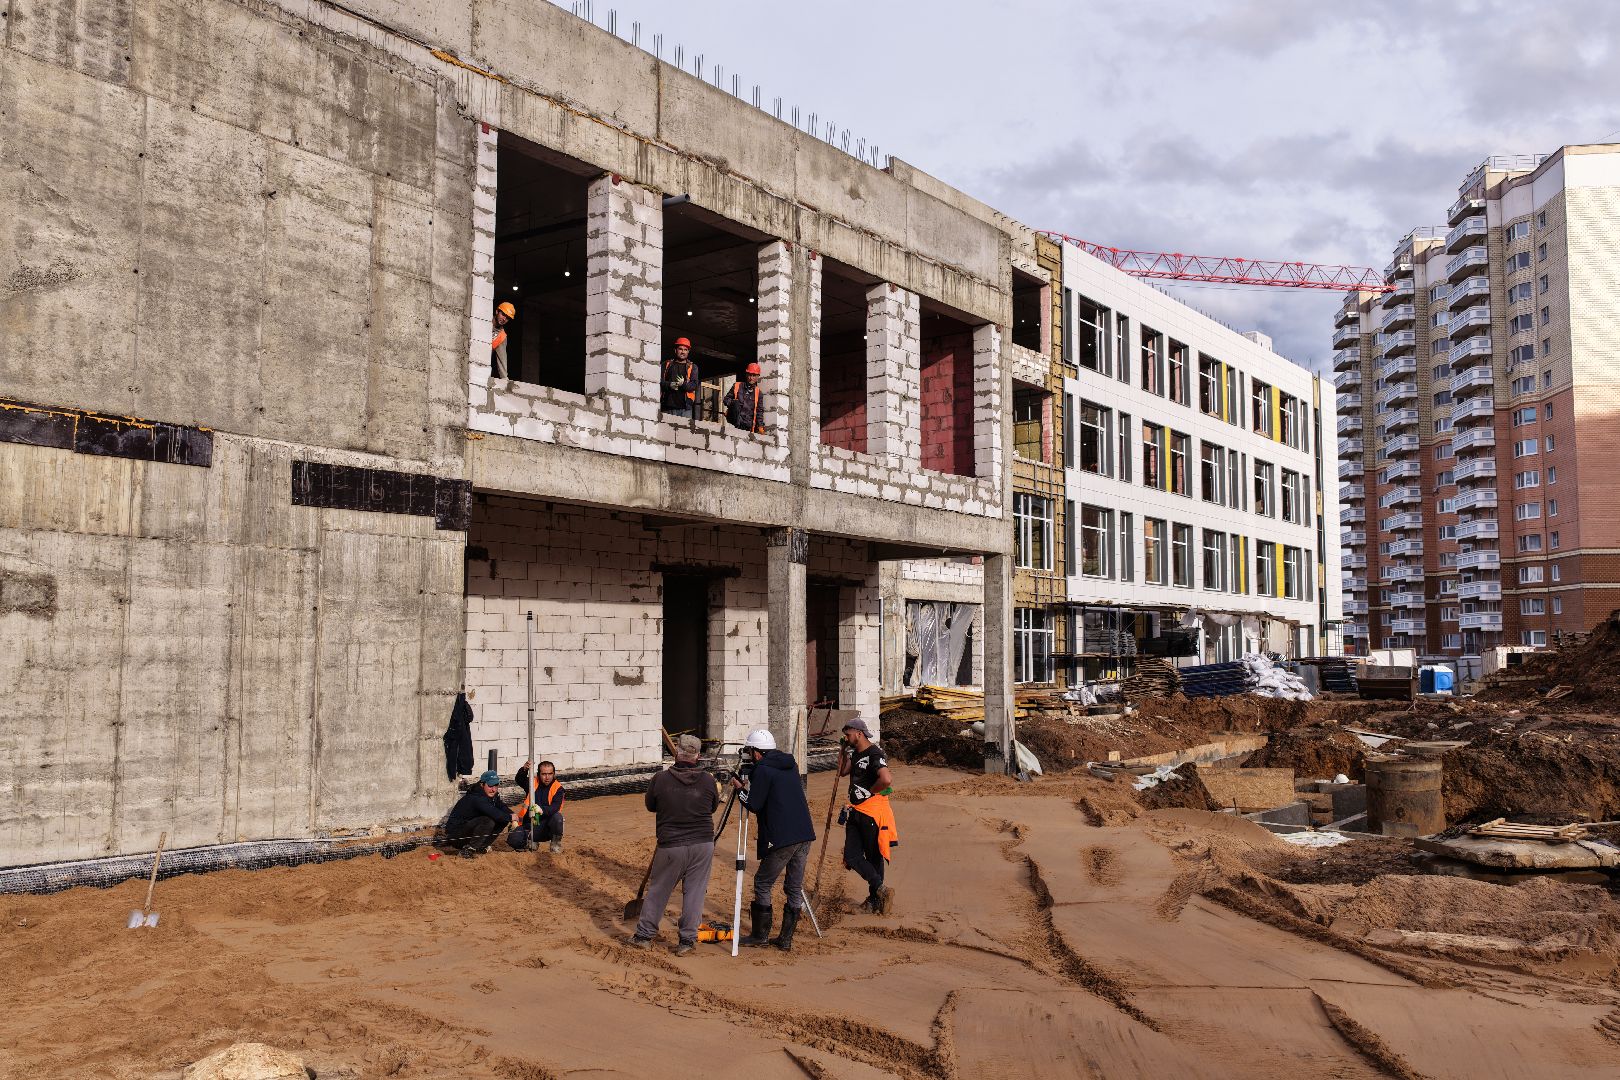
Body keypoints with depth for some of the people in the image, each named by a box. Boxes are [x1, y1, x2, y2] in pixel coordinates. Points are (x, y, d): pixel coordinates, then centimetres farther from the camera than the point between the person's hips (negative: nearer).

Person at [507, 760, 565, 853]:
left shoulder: (558, 788, -3)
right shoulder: (533, 783, 5)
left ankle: (556, 843, -6)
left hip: (545, 826, -2)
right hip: (528, 824, 2)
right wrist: (524, 770, -36)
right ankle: (530, 841, 11)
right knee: (512, 839, -23)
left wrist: (542, 810, -40)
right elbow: (519, 780, -14)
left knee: (557, 817, -34)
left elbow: (555, 807, -19)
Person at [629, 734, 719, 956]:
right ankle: (687, 940, 12)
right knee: (694, 892, 9)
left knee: (658, 890, 13)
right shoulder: (708, 781, -7)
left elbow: (650, 805, 6)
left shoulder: (660, 780, -11)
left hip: (671, 845, -1)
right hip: (703, 844, 1)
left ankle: (644, 935, 22)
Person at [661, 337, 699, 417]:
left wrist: (683, 384, -18)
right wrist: (669, 385, -13)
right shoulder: (667, 364, 17)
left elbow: (694, 385, 2)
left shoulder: (692, 367, 15)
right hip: (668, 406, 1)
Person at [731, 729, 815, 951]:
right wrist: (748, 786, 25)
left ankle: (760, 935, 14)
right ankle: (785, 939, 15)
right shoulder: (791, 765, 16)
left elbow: (754, 805, -7)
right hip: (805, 834, 7)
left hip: (781, 838, -7)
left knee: (763, 884, 8)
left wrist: (740, 789, 10)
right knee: (795, 887, 11)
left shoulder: (763, 770, -8)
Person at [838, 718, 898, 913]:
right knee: (851, 857, 1)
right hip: (856, 812, 9)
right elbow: (842, 772, 24)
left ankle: (875, 898, 13)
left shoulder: (874, 754, -17)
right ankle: (881, 889, 3)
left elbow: (886, 780, -31)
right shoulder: (855, 753, 12)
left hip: (872, 811, -9)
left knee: (874, 857, 4)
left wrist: (869, 792, -15)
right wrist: (843, 750, 13)